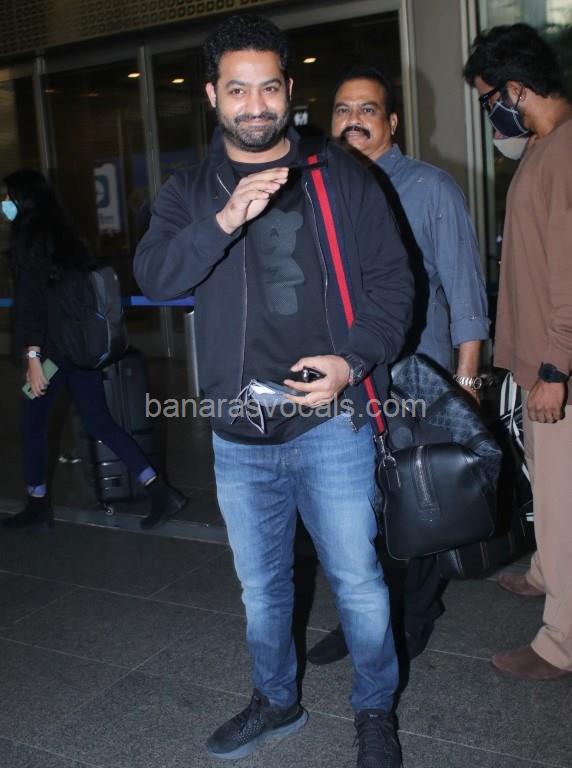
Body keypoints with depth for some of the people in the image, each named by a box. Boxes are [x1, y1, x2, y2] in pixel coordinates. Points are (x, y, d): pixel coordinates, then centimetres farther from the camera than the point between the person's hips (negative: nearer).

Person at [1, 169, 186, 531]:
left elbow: (31, 301, -16)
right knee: (100, 422, 9)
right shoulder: (64, 233, 12)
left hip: (53, 348, -7)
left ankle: (39, 505, 21)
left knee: (33, 425, 9)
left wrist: (32, 356, -17)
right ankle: (160, 491, 3)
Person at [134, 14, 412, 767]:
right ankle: (277, 700, 43)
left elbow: (392, 279, -1)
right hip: (238, 436, 3)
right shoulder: (189, 191, 5)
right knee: (261, 586, 19)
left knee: (357, 580, 7)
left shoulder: (342, 177, 0)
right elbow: (154, 276, -10)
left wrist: (356, 359, -17)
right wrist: (225, 220, -26)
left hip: (330, 424, -2)